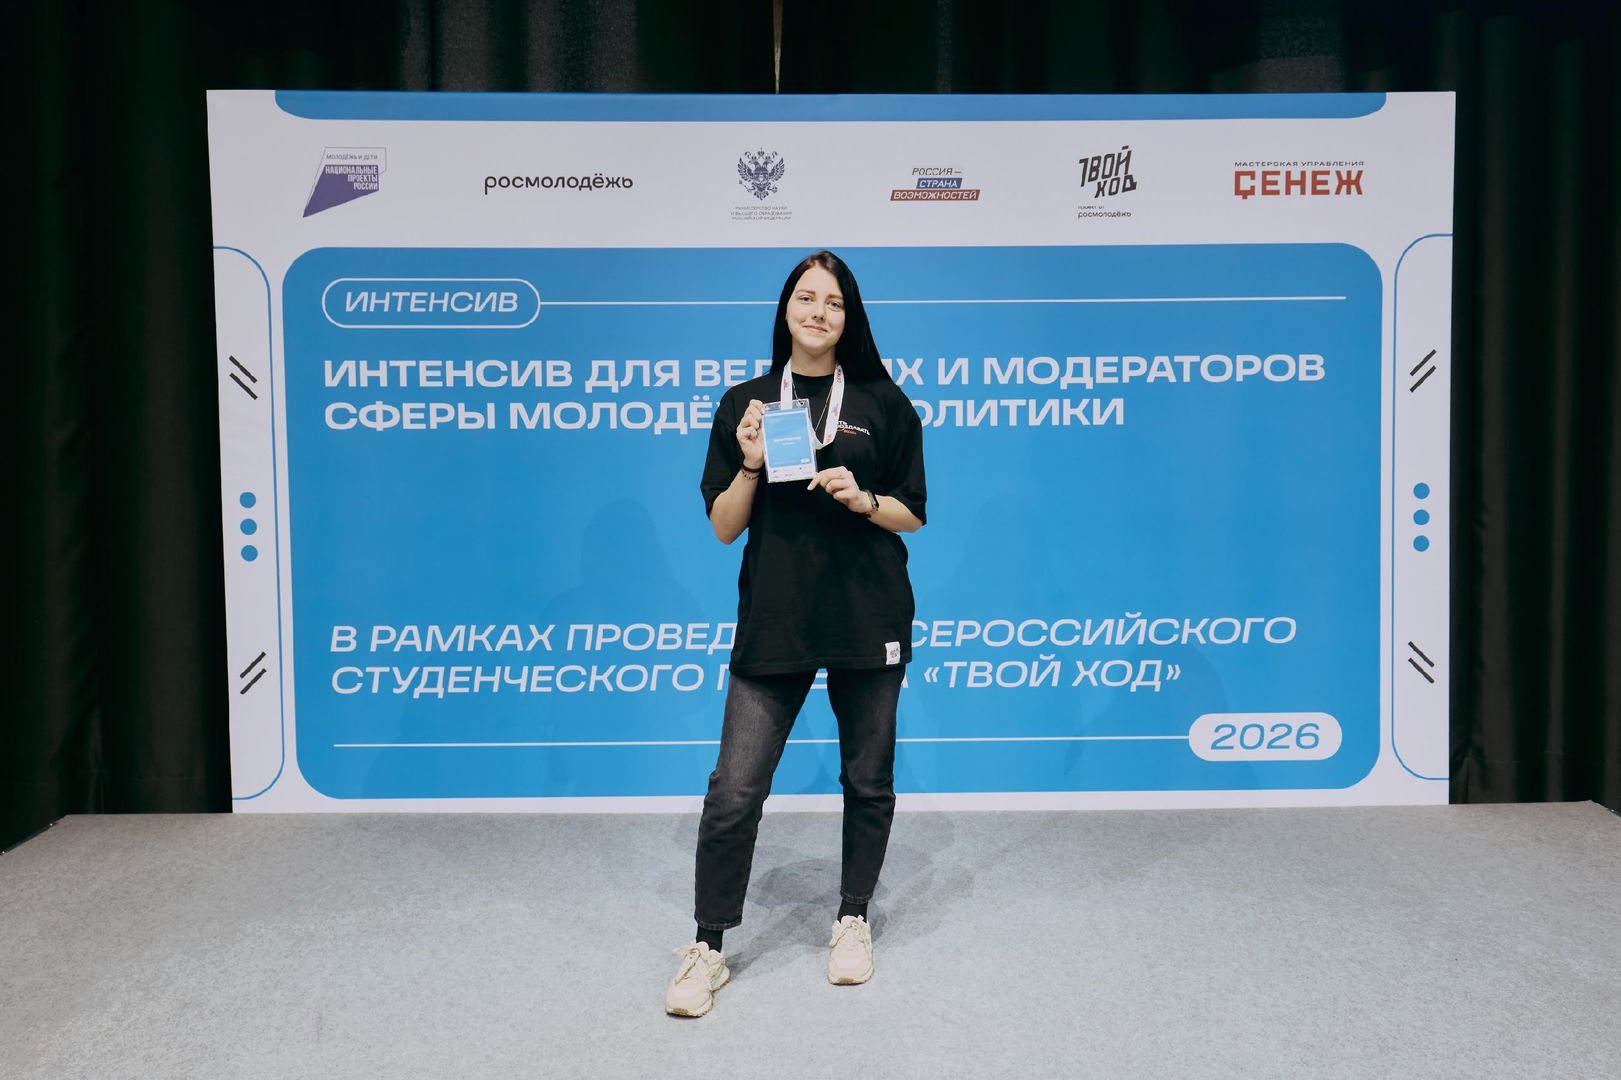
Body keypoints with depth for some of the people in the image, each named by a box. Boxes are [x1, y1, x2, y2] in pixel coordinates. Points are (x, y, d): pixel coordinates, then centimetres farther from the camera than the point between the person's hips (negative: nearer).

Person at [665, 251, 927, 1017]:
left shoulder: (882, 402, 3)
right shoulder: (744, 404, 5)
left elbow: (913, 515, 5)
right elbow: (724, 528, 3)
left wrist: (862, 499, -14)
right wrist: (750, 466, -13)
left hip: (867, 619, 1)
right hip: (772, 622, 0)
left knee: (868, 782, 12)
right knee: (734, 791, -3)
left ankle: (853, 923, 32)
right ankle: (706, 951, 13)